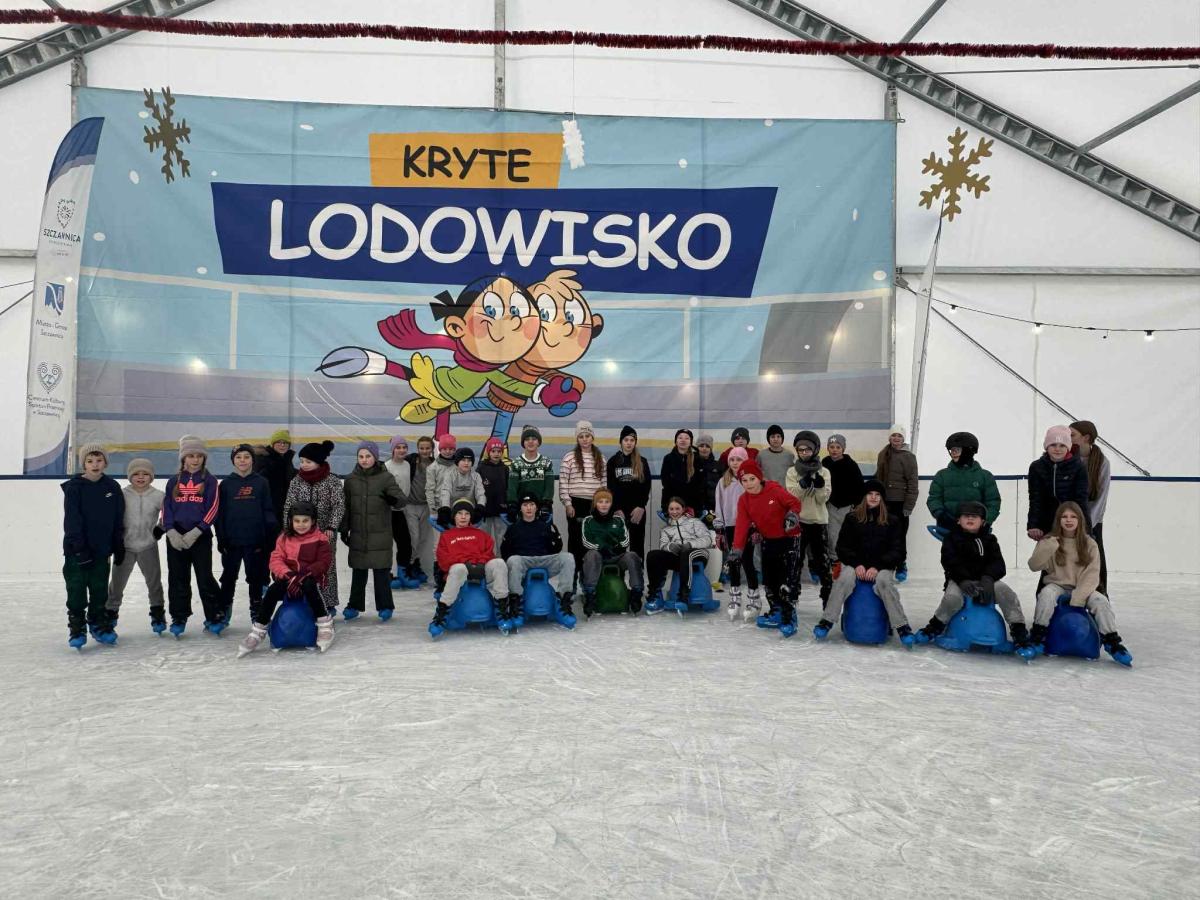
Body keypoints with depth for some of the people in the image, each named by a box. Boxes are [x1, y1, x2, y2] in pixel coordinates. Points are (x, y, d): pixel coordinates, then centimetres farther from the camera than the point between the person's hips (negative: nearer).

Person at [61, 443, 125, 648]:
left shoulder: (112, 487, 3)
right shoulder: (74, 487, -6)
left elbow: (118, 520, 7)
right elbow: (72, 520, -11)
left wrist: (119, 547, 5)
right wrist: (79, 547, -17)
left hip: (102, 549, 3)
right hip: (77, 549, -3)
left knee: (100, 589, 9)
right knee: (77, 589, 1)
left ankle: (99, 625, 20)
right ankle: (76, 628, 11)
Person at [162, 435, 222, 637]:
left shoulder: (209, 480, 0)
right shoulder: (174, 481, 8)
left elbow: (212, 508, -6)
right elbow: (166, 508, 5)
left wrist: (195, 532, -13)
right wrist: (171, 531, -8)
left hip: (200, 537, -3)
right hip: (175, 537, 3)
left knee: (205, 578, -4)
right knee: (177, 578, 9)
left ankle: (215, 616, 6)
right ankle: (179, 617, 21)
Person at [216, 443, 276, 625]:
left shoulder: (261, 482, 1)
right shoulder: (226, 483, 3)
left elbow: (268, 510, 1)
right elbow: (220, 513, 4)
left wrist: (269, 537, -4)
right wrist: (221, 538, -2)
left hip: (255, 540, -1)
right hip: (232, 540, 1)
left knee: (256, 577, 8)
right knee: (228, 576, 9)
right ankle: (224, 611, 22)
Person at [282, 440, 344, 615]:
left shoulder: (332, 481, -6)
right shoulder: (296, 482, 4)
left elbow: (339, 505, -9)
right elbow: (288, 507, 6)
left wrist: (331, 527, -17)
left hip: (325, 533, -3)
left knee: (326, 567, 4)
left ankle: (328, 603, 15)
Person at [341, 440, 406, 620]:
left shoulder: (386, 477, -4)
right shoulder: (350, 479, 5)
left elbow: (401, 499, -11)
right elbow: (345, 506, 9)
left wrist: (393, 499, -34)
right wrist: (344, 529, 7)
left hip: (380, 534, -3)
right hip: (358, 534, 3)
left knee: (381, 570, 2)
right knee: (358, 570, 11)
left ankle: (385, 606, 13)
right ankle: (355, 605, 22)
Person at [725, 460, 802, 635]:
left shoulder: (774, 489, -18)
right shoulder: (744, 500, -3)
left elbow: (794, 502, -7)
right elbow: (742, 525, -8)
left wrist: (792, 516, -25)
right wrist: (737, 549, -15)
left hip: (788, 537, -6)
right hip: (768, 540, 6)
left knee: (786, 578, -11)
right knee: (769, 579, 10)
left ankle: (789, 617, -5)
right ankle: (776, 613, 24)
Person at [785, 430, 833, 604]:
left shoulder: (824, 472, 3)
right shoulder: (792, 471, 3)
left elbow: (824, 498, -6)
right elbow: (792, 496, -9)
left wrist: (819, 485, -23)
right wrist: (803, 483, -23)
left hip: (818, 520, 0)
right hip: (797, 520, 0)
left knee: (821, 559, 2)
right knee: (795, 558, 4)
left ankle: (829, 594, 14)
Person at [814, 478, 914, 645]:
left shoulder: (891, 521, 7)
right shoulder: (852, 519, 7)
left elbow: (897, 550, 2)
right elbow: (843, 546, 5)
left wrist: (877, 567, -13)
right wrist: (857, 564, -12)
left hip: (882, 566, 0)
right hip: (855, 564, 0)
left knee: (884, 582, -33)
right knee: (845, 579, -30)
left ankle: (902, 627, -27)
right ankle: (826, 622, -25)